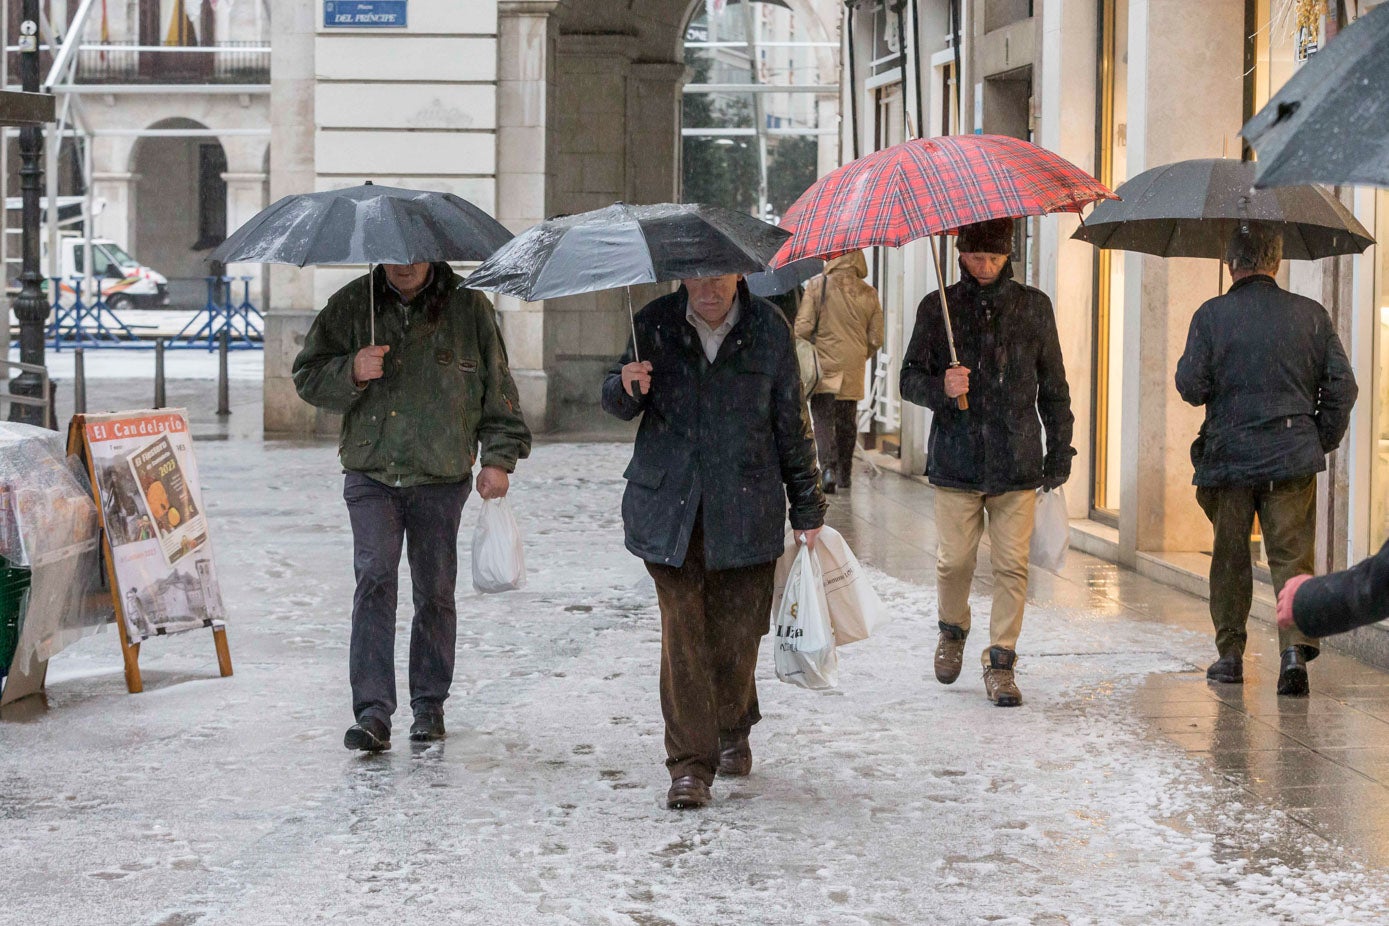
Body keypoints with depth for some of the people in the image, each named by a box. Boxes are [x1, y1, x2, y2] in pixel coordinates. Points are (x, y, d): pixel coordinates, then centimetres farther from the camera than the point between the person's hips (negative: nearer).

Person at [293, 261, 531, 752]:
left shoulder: (468, 305, 3)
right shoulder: (351, 304, 4)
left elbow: (497, 385, 8)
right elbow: (307, 376, 6)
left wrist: (498, 457, 2)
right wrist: (352, 372, -14)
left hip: (442, 477, 0)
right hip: (371, 475, 0)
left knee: (435, 591, 6)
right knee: (375, 578, -13)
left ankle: (429, 703, 22)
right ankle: (373, 712, -14)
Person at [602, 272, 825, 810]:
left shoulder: (769, 330, 3)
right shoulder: (655, 325, 2)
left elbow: (792, 424, 8)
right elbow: (617, 403, 11)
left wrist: (807, 508, 10)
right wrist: (627, 387, -15)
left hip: (746, 509, 0)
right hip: (670, 510, 0)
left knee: (737, 633, 5)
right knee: (683, 633, -5)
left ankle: (733, 733, 32)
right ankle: (690, 765, -1)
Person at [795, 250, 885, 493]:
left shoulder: (817, 285, -6)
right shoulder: (869, 294, 2)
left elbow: (803, 328, -10)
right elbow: (876, 339, 4)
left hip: (823, 366, -3)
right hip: (853, 372, 3)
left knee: (823, 418, -1)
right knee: (847, 422, 14)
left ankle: (828, 466, -19)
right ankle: (844, 473, 22)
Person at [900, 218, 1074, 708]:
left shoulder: (1033, 306, 8)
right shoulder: (938, 308, 5)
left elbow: (1053, 386, 13)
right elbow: (910, 379, 5)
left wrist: (1059, 452, 11)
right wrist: (940, 388, -17)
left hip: (1017, 462, 1)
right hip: (956, 459, 0)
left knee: (1012, 566, -3)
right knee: (955, 560, 1)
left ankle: (1001, 661, 7)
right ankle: (953, 630, 30)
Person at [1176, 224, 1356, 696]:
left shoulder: (1211, 316, -4)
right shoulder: (1312, 315, 2)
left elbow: (1190, 386, -6)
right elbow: (1342, 386, 0)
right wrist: (1323, 441, 11)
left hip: (1229, 456, -1)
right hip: (1293, 457, 1)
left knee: (1230, 558, 12)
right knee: (1293, 557, 3)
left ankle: (1230, 654, 17)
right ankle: (1295, 645, -15)